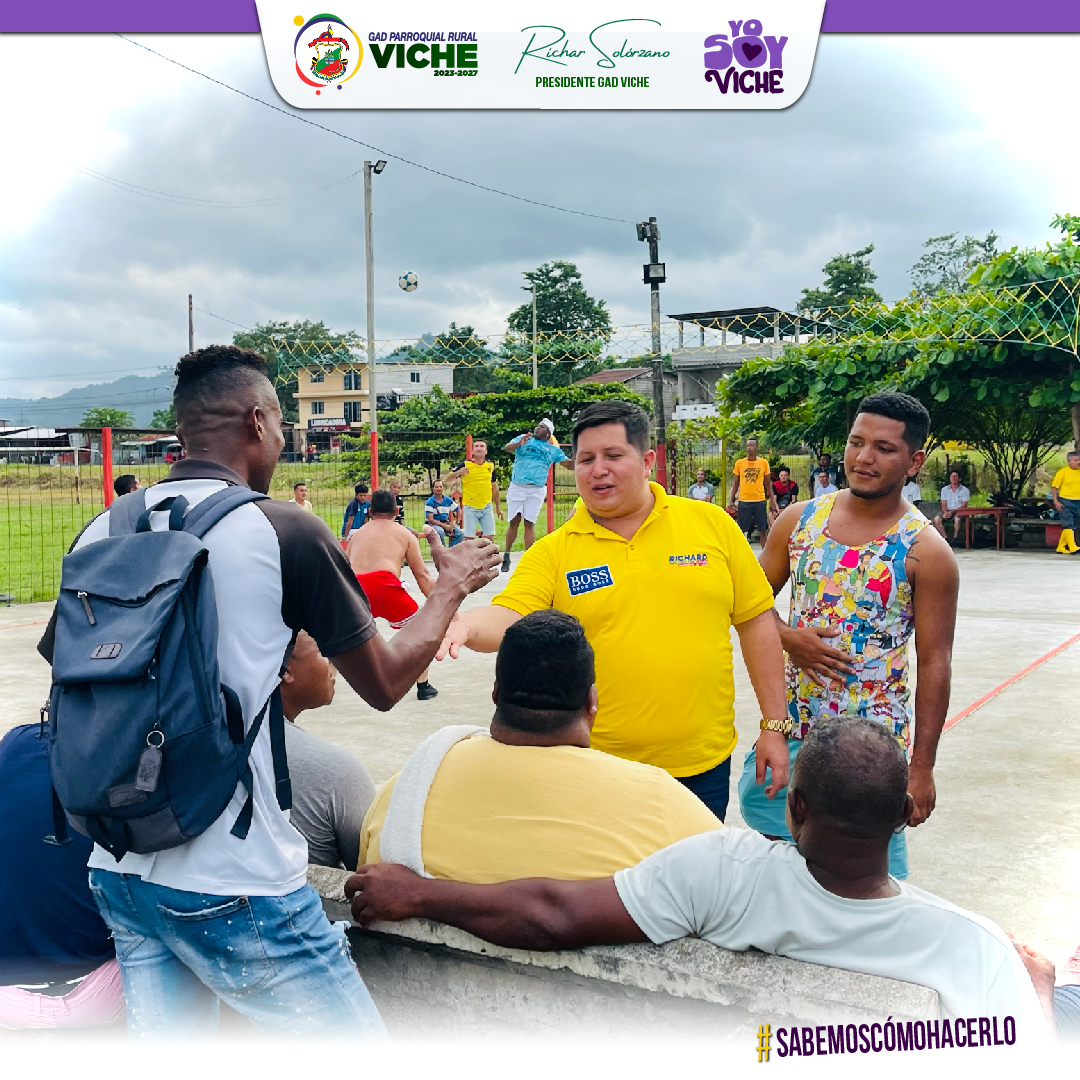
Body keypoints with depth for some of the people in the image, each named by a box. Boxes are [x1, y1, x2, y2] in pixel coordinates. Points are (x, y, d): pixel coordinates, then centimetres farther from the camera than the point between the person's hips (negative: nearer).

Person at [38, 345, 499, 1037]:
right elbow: (384, 682, -2)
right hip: (232, 886, -6)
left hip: (119, 870, 7)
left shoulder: (102, 532, 3)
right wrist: (451, 589, 15)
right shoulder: (284, 532, -12)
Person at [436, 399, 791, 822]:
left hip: (703, 765, 1)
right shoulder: (552, 552, -1)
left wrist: (774, 726, 4)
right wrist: (466, 625, -37)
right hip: (597, 769, -1)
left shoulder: (711, 524, 1)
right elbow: (506, 619, -14)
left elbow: (756, 621, 5)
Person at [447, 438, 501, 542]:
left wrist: (498, 506, 16)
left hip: (487, 507, 3)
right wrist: (458, 472, -27)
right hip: (470, 507, -3)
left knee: (490, 537, 2)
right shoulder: (465, 465, -5)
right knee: (469, 538, -4)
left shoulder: (490, 466, 5)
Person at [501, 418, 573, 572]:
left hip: (537, 490, 0)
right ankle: (506, 556, 15)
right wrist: (519, 444, -27)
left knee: (529, 523, -2)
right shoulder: (523, 439, 9)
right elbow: (507, 448, -7)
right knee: (514, 521, 2)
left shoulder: (553, 449, 13)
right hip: (517, 487, 0)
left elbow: (570, 464, 10)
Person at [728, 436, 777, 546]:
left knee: (763, 530, 2)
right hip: (743, 501, 0)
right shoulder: (739, 463, 3)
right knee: (742, 530, 5)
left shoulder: (764, 463, 2)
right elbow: (735, 483, 9)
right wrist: (731, 500, 3)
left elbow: (768, 483, 8)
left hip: (760, 500, 0)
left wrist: (772, 501, 4)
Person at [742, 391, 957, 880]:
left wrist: (922, 767, -10)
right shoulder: (799, 520, 1)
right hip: (789, 728, 4)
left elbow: (934, 664, -8)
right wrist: (789, 638, -11)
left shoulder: (925, 553, -10)